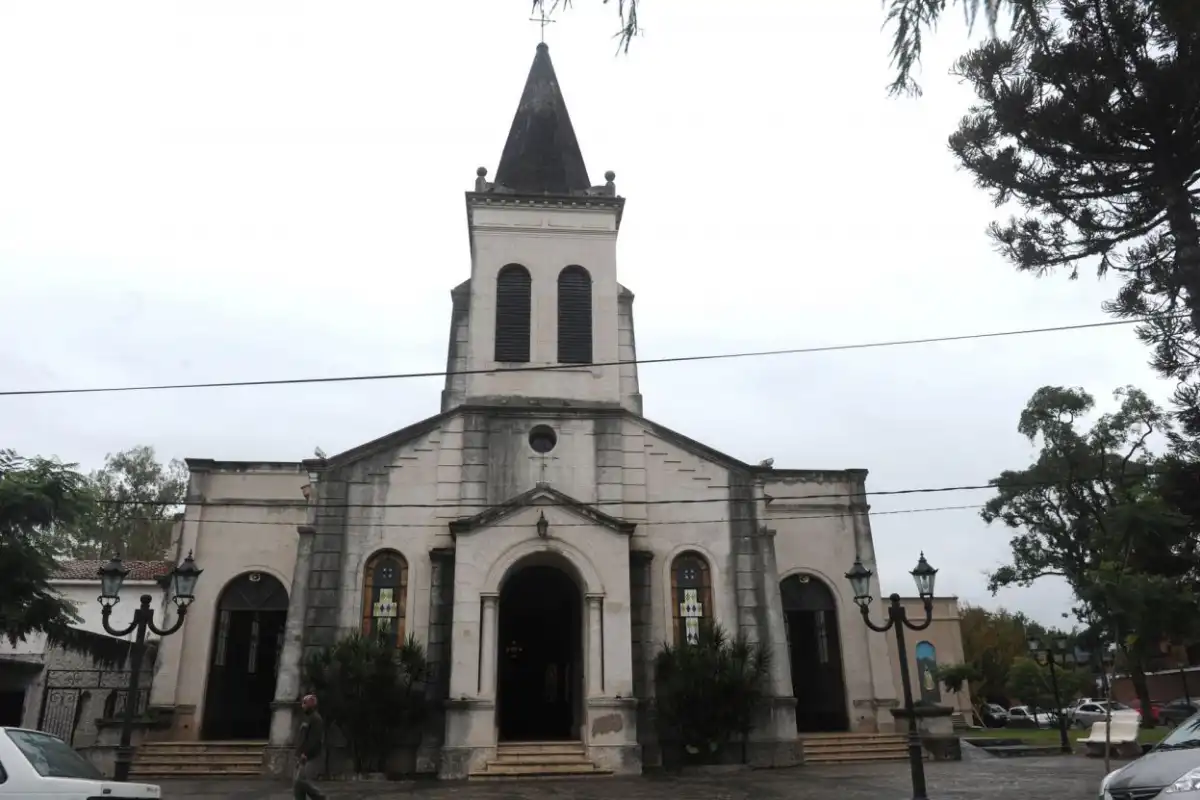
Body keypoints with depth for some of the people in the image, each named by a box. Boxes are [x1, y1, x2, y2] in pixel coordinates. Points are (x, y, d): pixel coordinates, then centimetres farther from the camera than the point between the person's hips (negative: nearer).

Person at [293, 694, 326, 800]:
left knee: (302, 781, -16)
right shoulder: (308, 718, 20)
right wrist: (299, 754, 19)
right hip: (304, 758, 10)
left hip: (311, 758, -10)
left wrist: (306, 754, -24)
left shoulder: (316, 719, -12)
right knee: (297, 784, 5)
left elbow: (316, 739, -21)